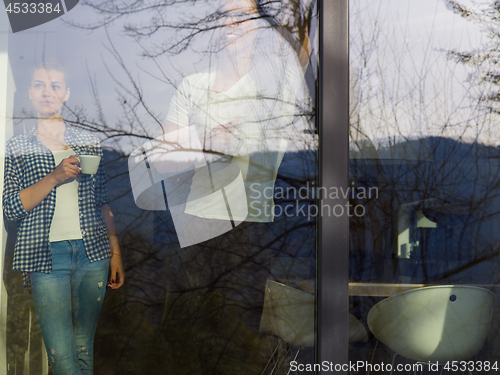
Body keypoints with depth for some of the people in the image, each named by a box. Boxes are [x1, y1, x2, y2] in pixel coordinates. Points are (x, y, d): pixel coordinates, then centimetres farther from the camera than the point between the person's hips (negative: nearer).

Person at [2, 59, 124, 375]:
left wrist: (116, 253, 9)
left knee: (85, 350, 8)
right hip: (46, 255, -2)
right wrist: (55, 177, -14)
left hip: (93, 252, 2)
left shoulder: (89, 143, 12)